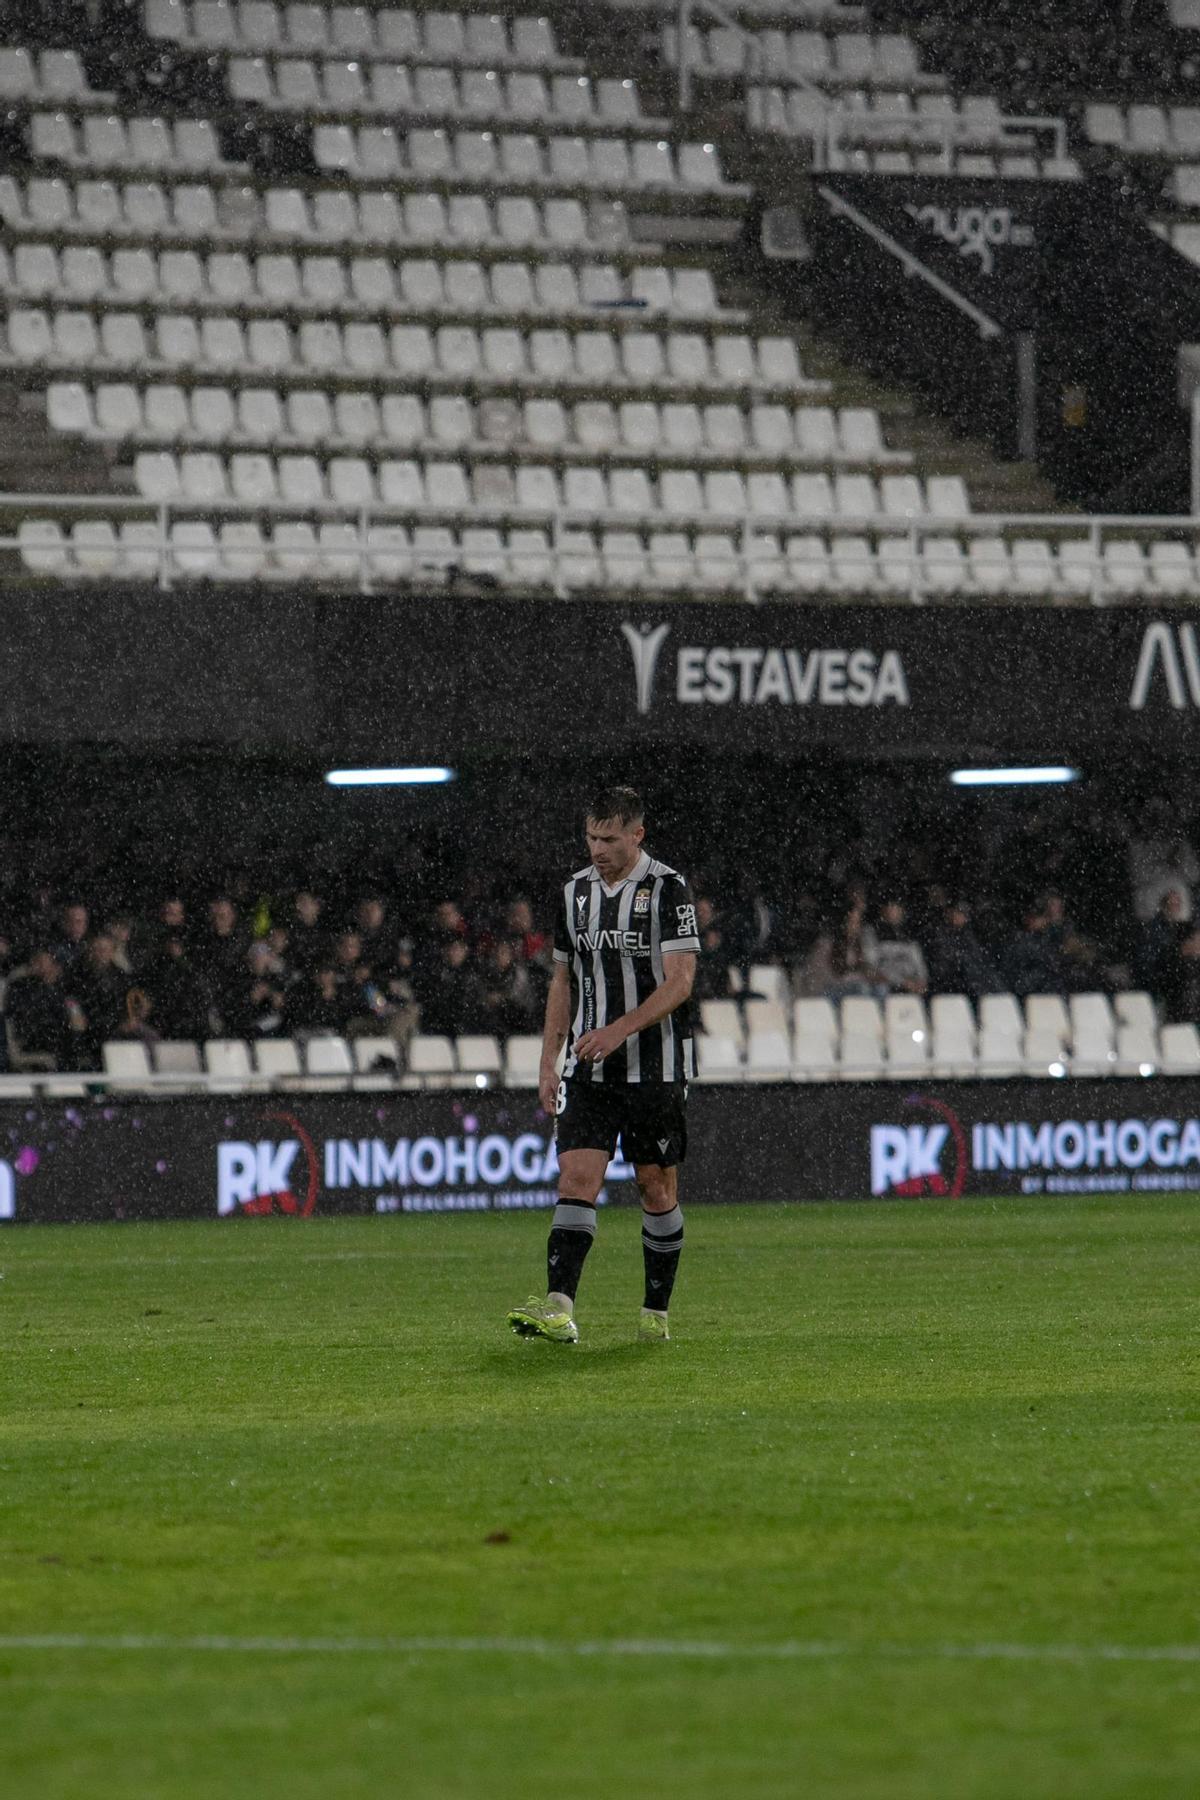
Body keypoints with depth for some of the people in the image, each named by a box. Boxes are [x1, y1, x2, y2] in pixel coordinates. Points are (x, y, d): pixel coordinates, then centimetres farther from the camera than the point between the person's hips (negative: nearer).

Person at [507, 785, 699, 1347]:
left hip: (656, 1067, -4)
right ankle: (558, 1309, -22)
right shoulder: (576, 890, 10)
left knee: (657, 1186, 4)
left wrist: (618, 1030, -25)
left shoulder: (668, 889, -8)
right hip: (589, 1069, 4)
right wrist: (548, 1062, 12)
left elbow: (679, 982, -15)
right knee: (577, 1176, -10)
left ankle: (656, 1312, 16)